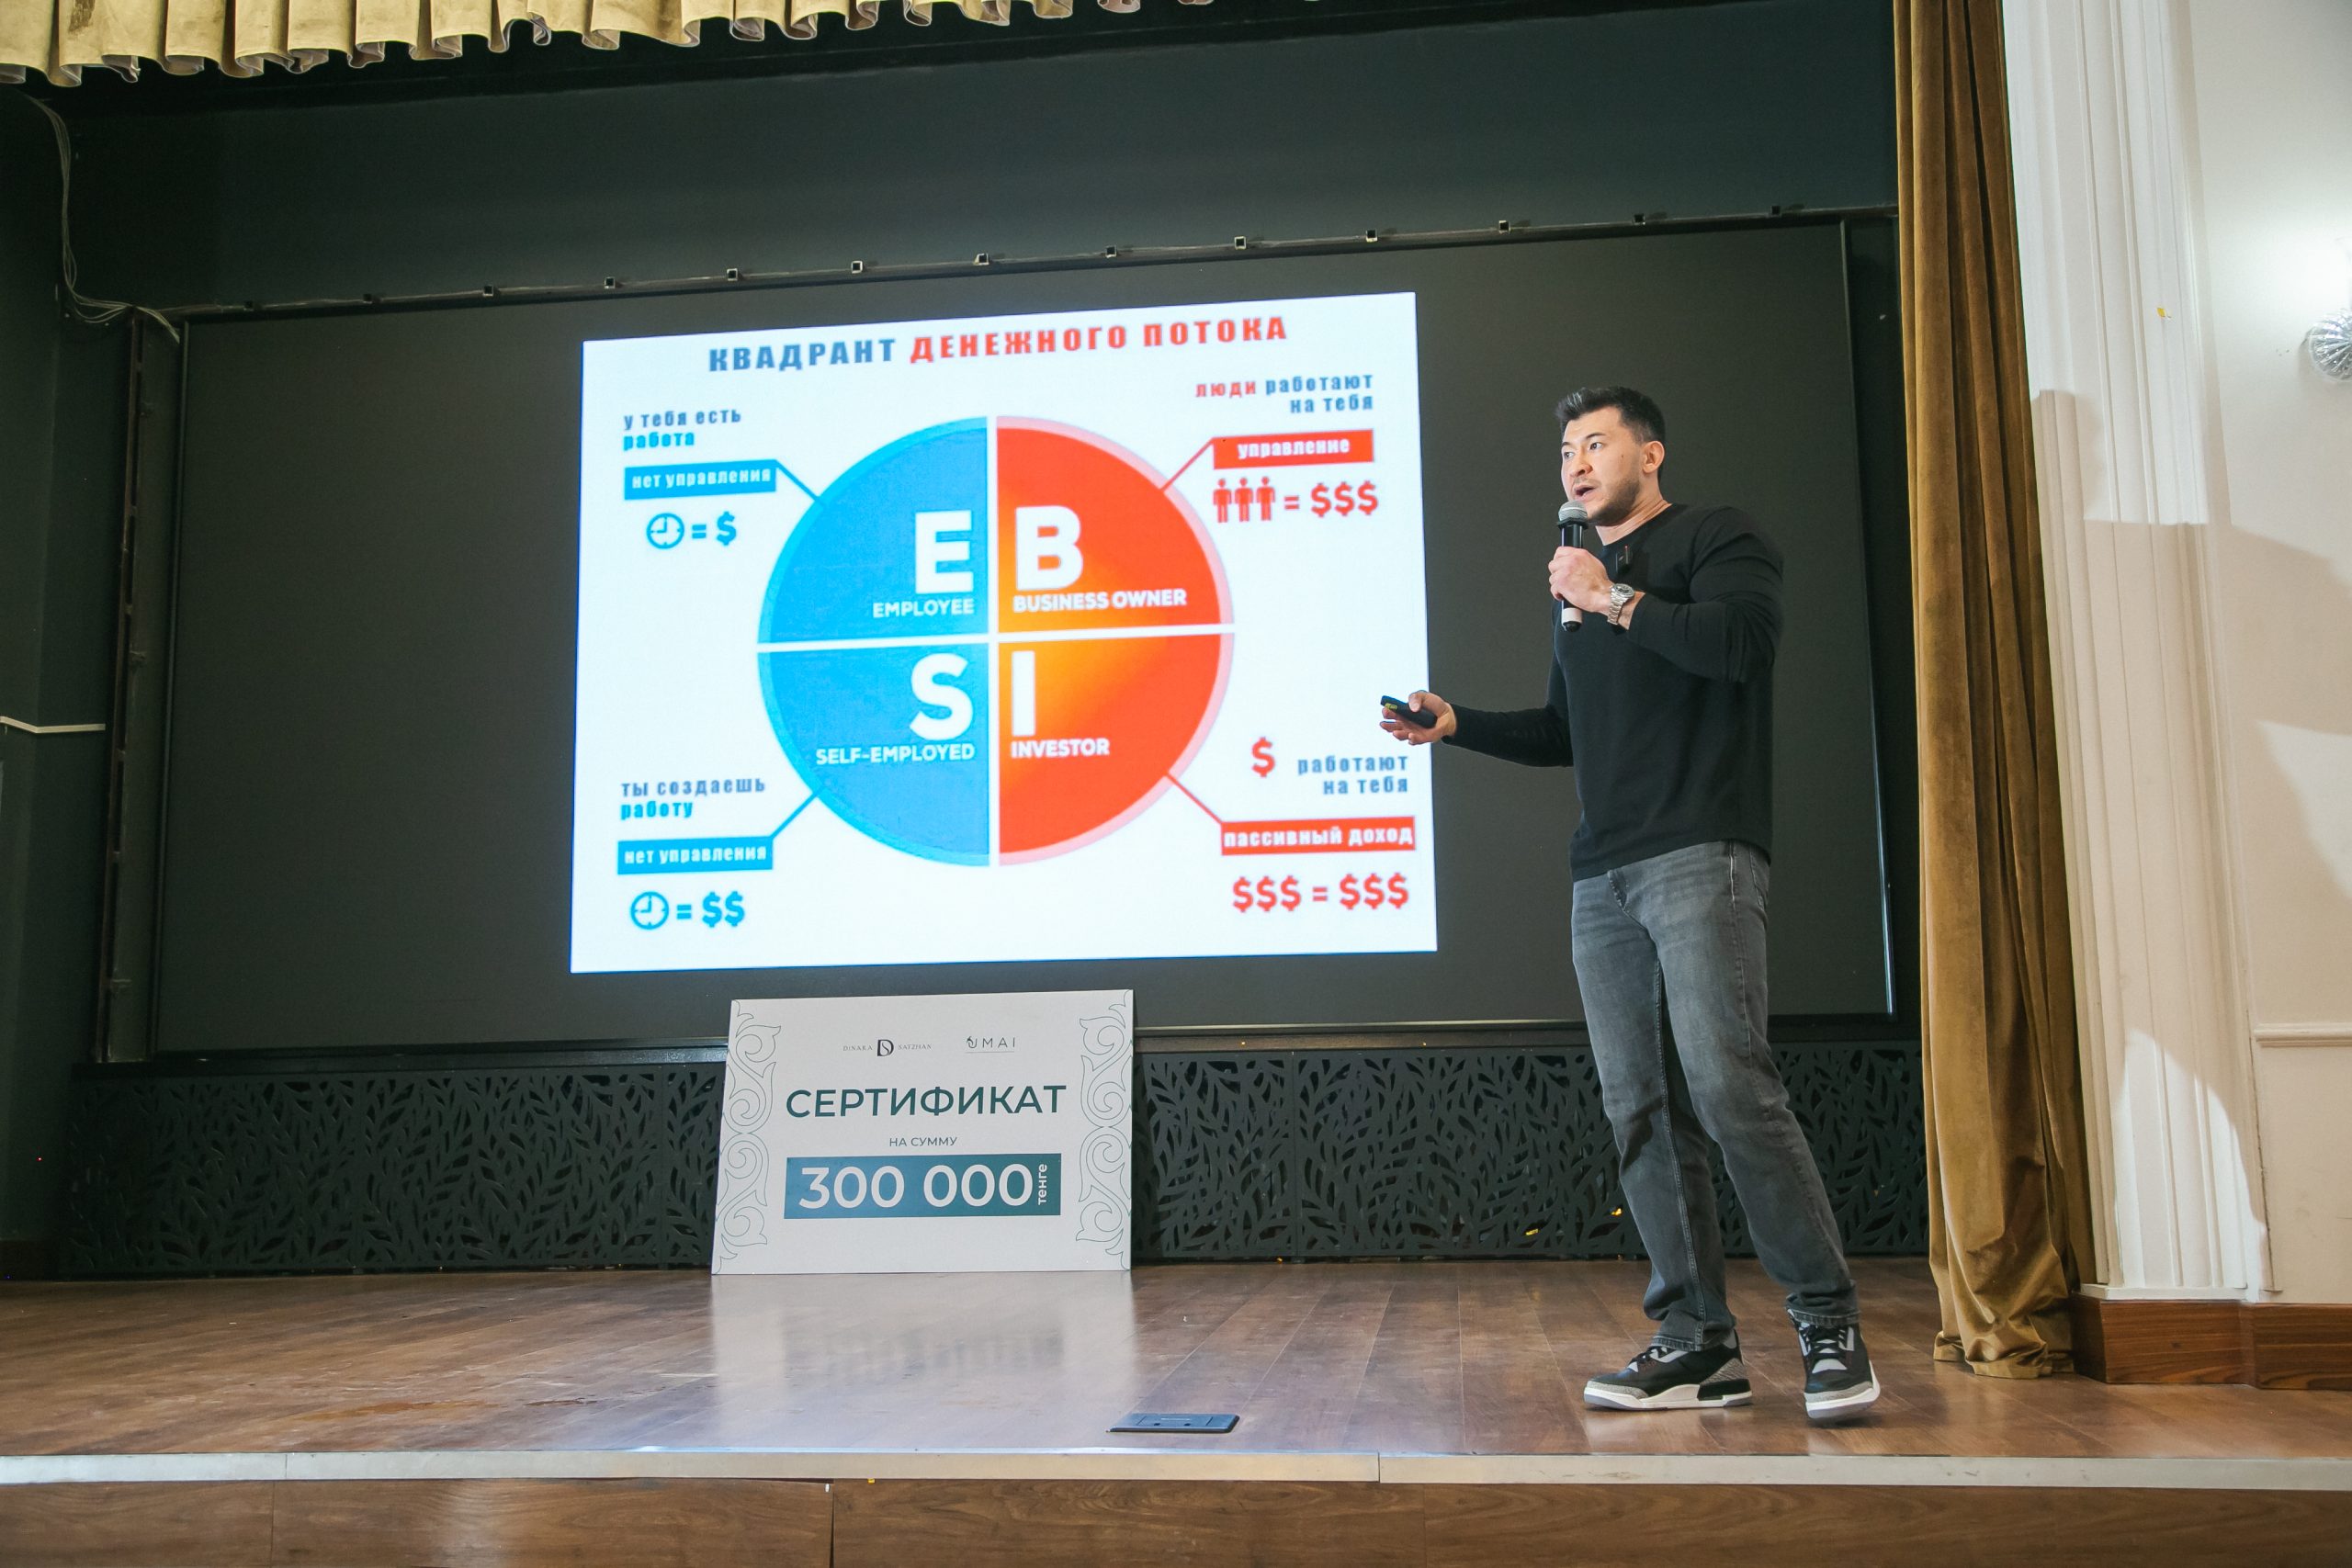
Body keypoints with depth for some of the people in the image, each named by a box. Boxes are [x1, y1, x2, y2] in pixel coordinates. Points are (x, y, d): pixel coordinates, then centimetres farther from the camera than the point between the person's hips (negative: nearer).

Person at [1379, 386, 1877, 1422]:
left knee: (1729, 1087, -16)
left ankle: (1830, 1326, -6)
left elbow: (1740, 642, -15)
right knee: (1641, 1112, 1)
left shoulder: (1717, 539, 5)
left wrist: (1618, 599, -7)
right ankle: (1696, 1343, 4)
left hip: (1700, 859, -7)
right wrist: (1455, 723, 18)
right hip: (1602, 878, 7)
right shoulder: (1578, 584, 27)